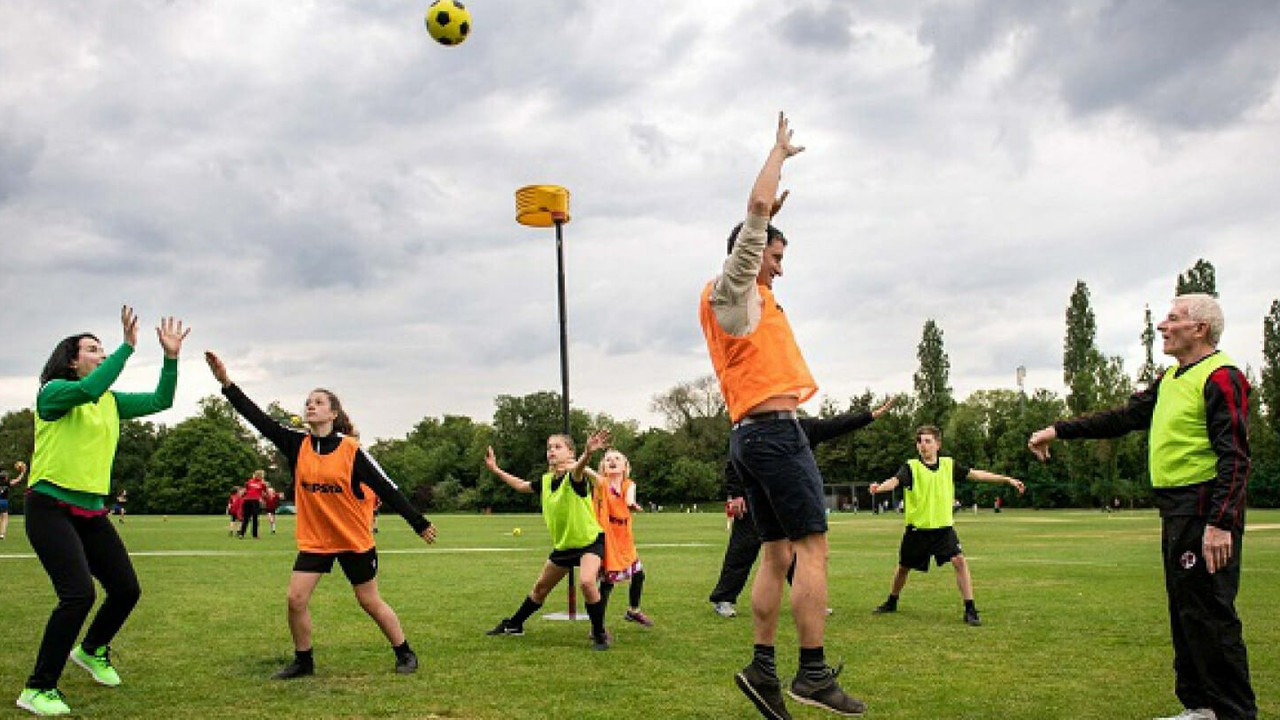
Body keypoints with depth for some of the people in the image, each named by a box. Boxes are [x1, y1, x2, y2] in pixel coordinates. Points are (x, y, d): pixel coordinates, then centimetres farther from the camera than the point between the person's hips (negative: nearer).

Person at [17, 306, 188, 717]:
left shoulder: (111, 401, 12)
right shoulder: (53, 391, -9)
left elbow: (160, 401, 10)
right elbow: (88, 389, -30)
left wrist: (171, 357, -1)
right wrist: (128, 347, -28)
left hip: (92, 510, 8)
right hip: (51, 507, -7)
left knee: (127, 590, 9)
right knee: (79, 593, -20)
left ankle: (92, 650, 39)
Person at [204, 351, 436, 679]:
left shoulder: (351, 449, -14)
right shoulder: (297, 444, -4)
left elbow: (387, 488, -10)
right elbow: (258, 418, -11)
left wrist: (419, 523, -8)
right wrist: (226, 383, -21)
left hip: (355, 540, -3)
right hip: (313, 539, 4)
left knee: (370, 602, 5)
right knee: (295, 599, -4)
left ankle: (405, 654, 23)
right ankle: (303, 661, 18)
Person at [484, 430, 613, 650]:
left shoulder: (573, 477, -23)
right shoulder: (545, 481, -3)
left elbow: (578, 469, -49)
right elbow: (521, 486, 17)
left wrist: (587, 454, -72)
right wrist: (495, 469, 17)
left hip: (589, 540, -7)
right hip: (562, 544, 7)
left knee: (586, 582, -30)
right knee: (540, 587, 20)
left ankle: (600, 633, -12)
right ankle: (514, 624, 40)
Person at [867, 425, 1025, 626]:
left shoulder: (949, 465, 0)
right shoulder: (911, 467, -10)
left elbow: (975, 474, 5)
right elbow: (895, 480, -27)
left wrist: (1007, 479, 4)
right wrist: (879, 487, -50)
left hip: (944, 527, 1)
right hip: (917, 529, -1)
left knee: (959, 561, -18)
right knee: (904, 567, 14)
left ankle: (970, 609, -11)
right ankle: (892, 602, 39)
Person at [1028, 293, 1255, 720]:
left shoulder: (1221, 377, -13)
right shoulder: (1171, 380, 17)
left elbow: (1235, 457, -19)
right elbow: (1123, 419, 22)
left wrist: (1220, 523, -25)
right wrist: (1059, 431, 18)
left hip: (1205, 512, -10)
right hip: (1177, 510, 10)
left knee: (1208, 613, -7)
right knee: (1184, 611, 15)